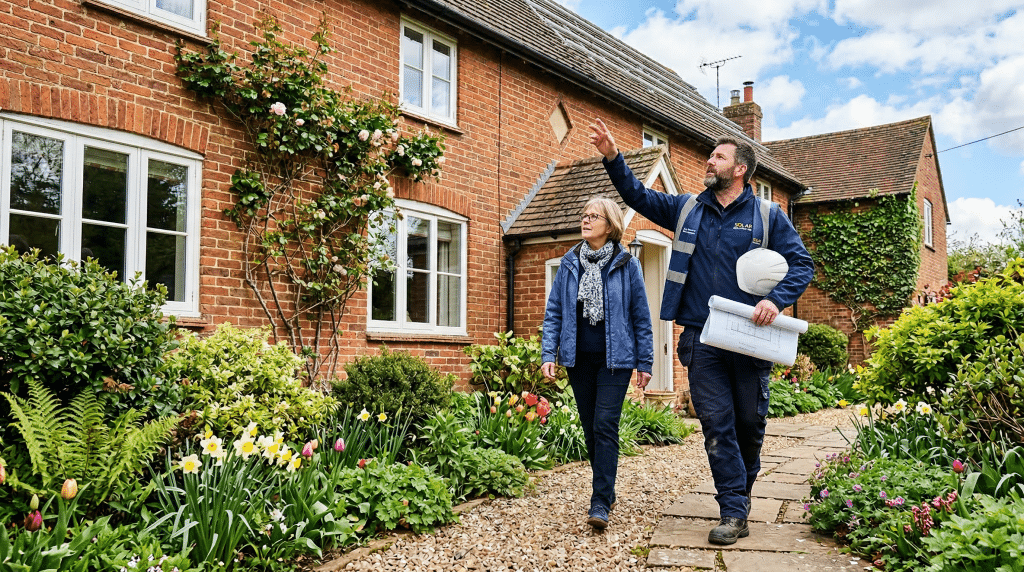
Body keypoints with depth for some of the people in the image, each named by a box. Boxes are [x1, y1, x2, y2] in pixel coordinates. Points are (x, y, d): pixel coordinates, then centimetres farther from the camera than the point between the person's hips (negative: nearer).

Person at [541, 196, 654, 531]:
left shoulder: (626, 265, -2)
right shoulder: (569, 263, 6)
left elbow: (641, 316, 1)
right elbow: (553, 311, 6)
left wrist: (645, 362, 0)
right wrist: (548, 354, -3)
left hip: (614, 359, -4)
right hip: (579, 359, 4)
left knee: (605, 426, -11)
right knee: (590, 428, 11)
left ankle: (600, 503, -7)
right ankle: (607, 491, 27)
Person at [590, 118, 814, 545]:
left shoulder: (768, 215, 4)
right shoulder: (688, 209, 12)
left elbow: (801, 264, 2)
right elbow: (638, 196, 17)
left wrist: (777, 300, -15)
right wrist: (613, 158, 4)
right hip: (701, 338, 2)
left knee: (750, 421, 10)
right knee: (716, 424, -1)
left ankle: (741, 493, 35)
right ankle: (734, 513, 5)